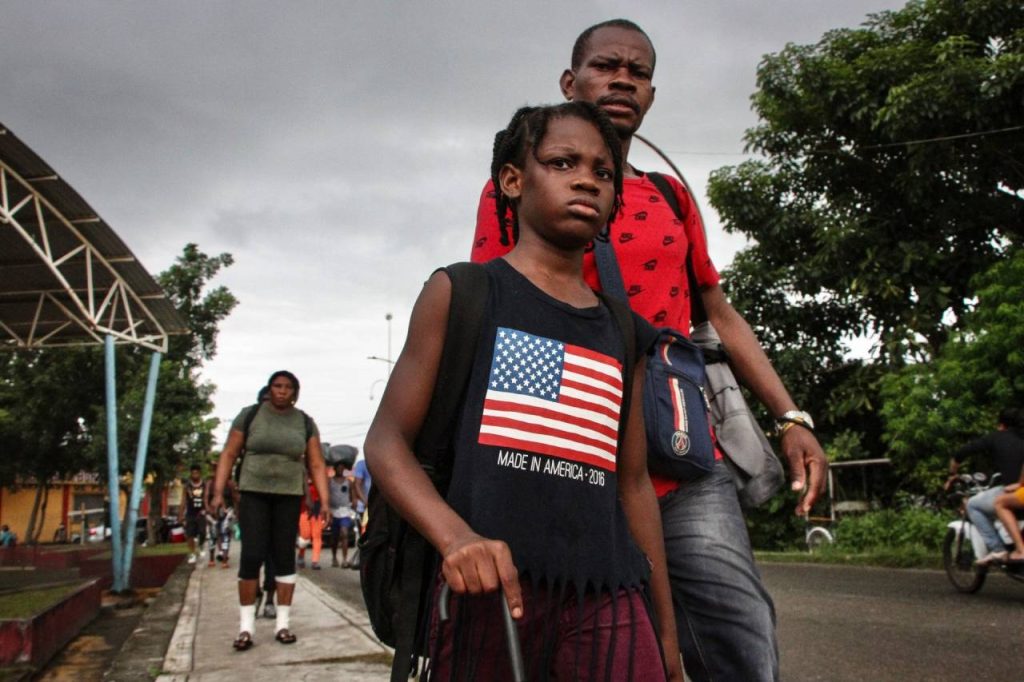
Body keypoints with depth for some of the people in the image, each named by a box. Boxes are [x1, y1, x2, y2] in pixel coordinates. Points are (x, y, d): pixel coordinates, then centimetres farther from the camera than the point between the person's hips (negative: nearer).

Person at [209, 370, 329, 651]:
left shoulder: (305, 423, 4)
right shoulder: (250, 415, 1)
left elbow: (316, 465, 3)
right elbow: (229, 455, 2)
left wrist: (324, 500, -6)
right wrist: (218, 492, -5)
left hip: (289, 496, 2)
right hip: (253, 493, -1)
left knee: (284, 556, 4)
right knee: (251, 555, -7)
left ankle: (282, 623, 13)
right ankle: (246, 626, 2)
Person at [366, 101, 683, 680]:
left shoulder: (624, 334, 15)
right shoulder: (461, 293, 4)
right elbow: (387, 441, -1)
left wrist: (667, 633, 18)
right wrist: (456, 535, -20)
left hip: (608, 599, 4)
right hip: (491, 588, -3)